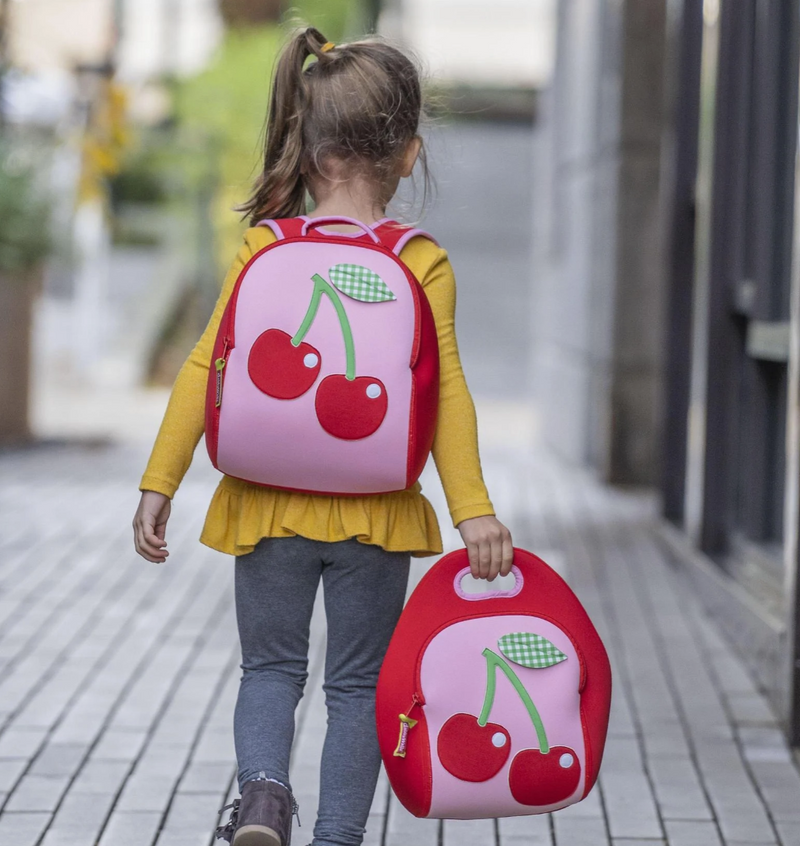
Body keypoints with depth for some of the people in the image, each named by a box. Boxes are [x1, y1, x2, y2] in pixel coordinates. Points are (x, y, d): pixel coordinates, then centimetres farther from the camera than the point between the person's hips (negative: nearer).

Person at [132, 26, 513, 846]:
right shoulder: (424, 263, -8)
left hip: (270, 505, 1)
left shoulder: (264, 248, -4)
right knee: (358, 684, 14)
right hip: (375, 513, -1)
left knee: (271, 666, 17)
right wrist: (472, 507, -14)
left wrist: (159, 483, -2)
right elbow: (447, 392, -14)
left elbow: (205, 369, -6)